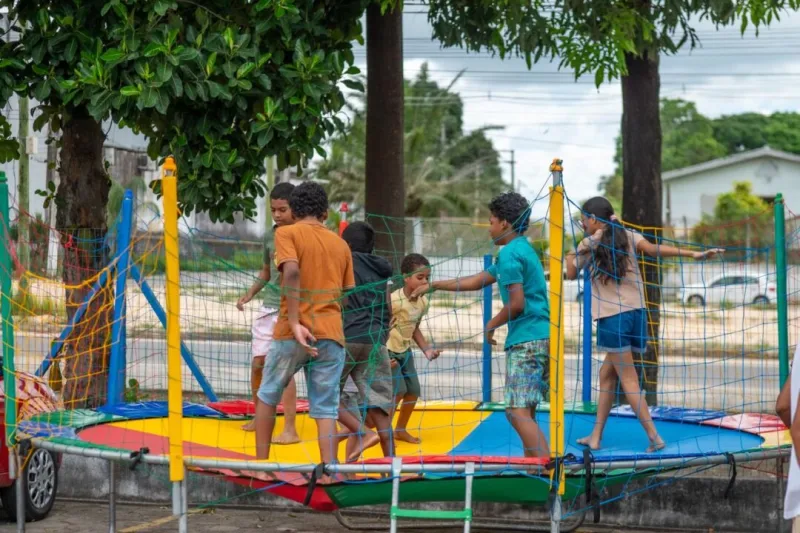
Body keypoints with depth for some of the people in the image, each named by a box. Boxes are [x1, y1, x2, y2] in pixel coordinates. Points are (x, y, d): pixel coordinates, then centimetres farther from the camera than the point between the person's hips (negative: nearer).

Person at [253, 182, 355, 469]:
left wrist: (294, 323, -16)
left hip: (293, 334, -2)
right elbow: (348, 294, 13)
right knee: (326, 409, 3)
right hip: (331, 335, 3)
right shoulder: (341, 244, 14)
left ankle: (260, 463, 17)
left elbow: (292, 272, -15)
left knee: (268, 396, 16)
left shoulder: (287, 233, 1)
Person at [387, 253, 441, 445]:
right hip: (388, 351, -8)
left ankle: (401, 430, 25)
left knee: (413, 391, 6)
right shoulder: (394, 300, -26)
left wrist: (427, 349, 3)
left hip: (405, 351, 8)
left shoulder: (423, 302, -2)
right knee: (398, 390, -16)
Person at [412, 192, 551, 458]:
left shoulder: (510, 254, -10)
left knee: (517, 412, -14)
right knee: (525, 412, 13)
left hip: (526, 341, -10)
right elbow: (476, 281, 30)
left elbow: (517, 303, -18)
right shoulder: (523, 250, 21)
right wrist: (436, 285, 36)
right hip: (543, 338, 10)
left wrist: (492, 324, -1)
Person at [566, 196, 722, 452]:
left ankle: (654, 437, -11)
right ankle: (596, 436, 19)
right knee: (607, 374, 16)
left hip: (612, 318, -6)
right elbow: (653, 249, -9)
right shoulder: (627, 236, 9)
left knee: (628, 380, -3)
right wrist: (694, 254, -16)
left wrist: (570, 254, 23)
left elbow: (571, 273, 10)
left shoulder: (589, 244, 1)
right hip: (636, 313, 6)